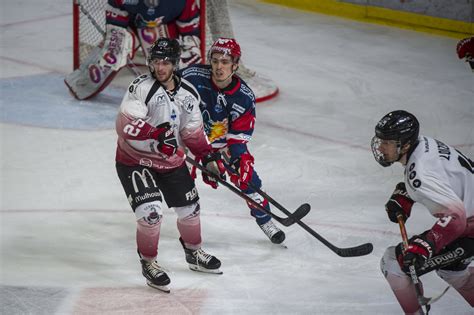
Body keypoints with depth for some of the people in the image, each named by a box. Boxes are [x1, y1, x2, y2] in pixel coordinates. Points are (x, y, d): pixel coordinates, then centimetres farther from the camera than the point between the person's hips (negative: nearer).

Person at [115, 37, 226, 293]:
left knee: (189, 208, 15)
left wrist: (209, 156, -1)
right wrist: (155, 133, -41)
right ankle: (148, 263, 3)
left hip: (171, 161, 6)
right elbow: (125, 125, -30)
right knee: (151, 212, -19)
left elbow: (193, 132, 10)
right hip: (134, 160, -6)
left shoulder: (188, 94, -2)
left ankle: (194, 254, 41)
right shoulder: (142, 87, -21)